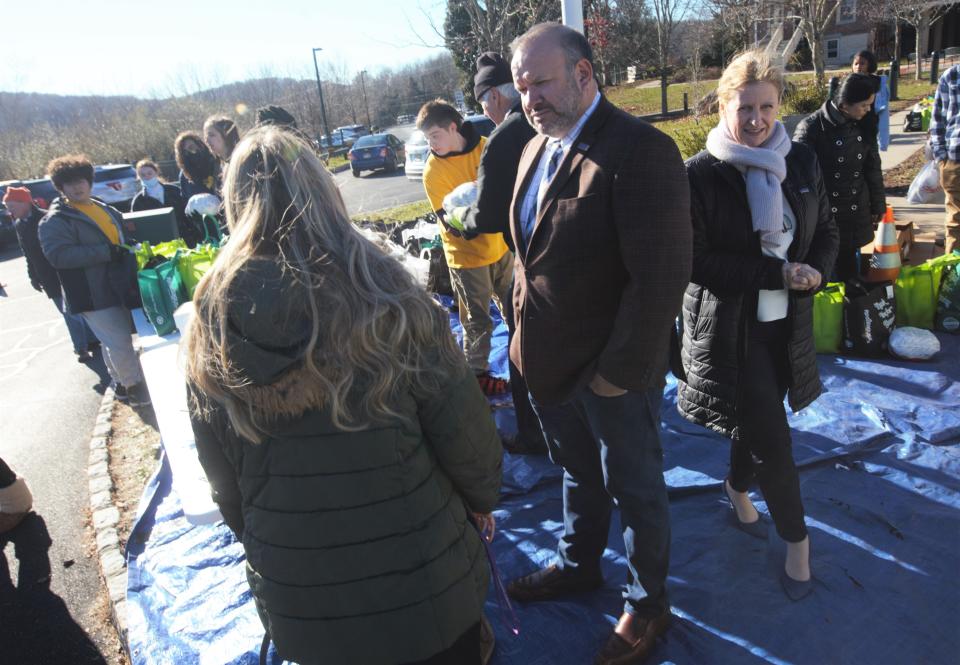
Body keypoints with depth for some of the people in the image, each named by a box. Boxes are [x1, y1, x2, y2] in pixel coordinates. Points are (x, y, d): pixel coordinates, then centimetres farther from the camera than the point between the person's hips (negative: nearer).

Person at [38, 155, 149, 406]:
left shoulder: (105, 209, 13)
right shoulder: (55, 220, -11)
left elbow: (120, 237, 29)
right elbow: (57, 254, -25)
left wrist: (130, 251, 11)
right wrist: (106, 252, -29)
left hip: (117, 287, 8)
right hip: (93, 294, -8)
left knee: (114, 342, 19)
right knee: (119, 343, -6)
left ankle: (123, 384, 32)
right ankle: (137, 387, 9)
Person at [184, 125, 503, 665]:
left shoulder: (212, 323, -11)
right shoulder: (384, 296, -20)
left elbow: (223, 479, -1)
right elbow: (466, 432, -15)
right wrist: (483, 499, 5)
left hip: (296, 601, 3)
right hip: (422, 581, -2)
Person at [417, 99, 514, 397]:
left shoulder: (485, 147, -5)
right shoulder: (433, 171, -14)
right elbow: (448, 220, -17)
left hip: (500, 244, 4)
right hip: (467, 254, -4)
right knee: (478, 322, 6)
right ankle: (478, 373, 24)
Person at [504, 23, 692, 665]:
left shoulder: (641, 149, -20)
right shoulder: (536, 148, 6)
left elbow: (661, 278, -23)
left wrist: (621, 371, -19)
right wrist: (525, 337, 9)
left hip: (614, 371, -7)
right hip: (550, 361, 7)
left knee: (636, 491, 15)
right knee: (578, 475, 26)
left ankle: (648, 603, 39)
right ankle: (579, 564, 51)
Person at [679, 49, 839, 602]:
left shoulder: (803, 162, 3)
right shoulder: (701, 174, -14)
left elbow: (827, 233, 11)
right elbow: (695, 260, -16)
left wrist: (814, 273, -10)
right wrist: (777, 274, -20)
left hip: (787, 323, 5)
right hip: (730, 328, -5)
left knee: (756, 425, 19)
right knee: (773, 438, 2)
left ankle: (737, 489, 48)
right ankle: (797, 538, 24)